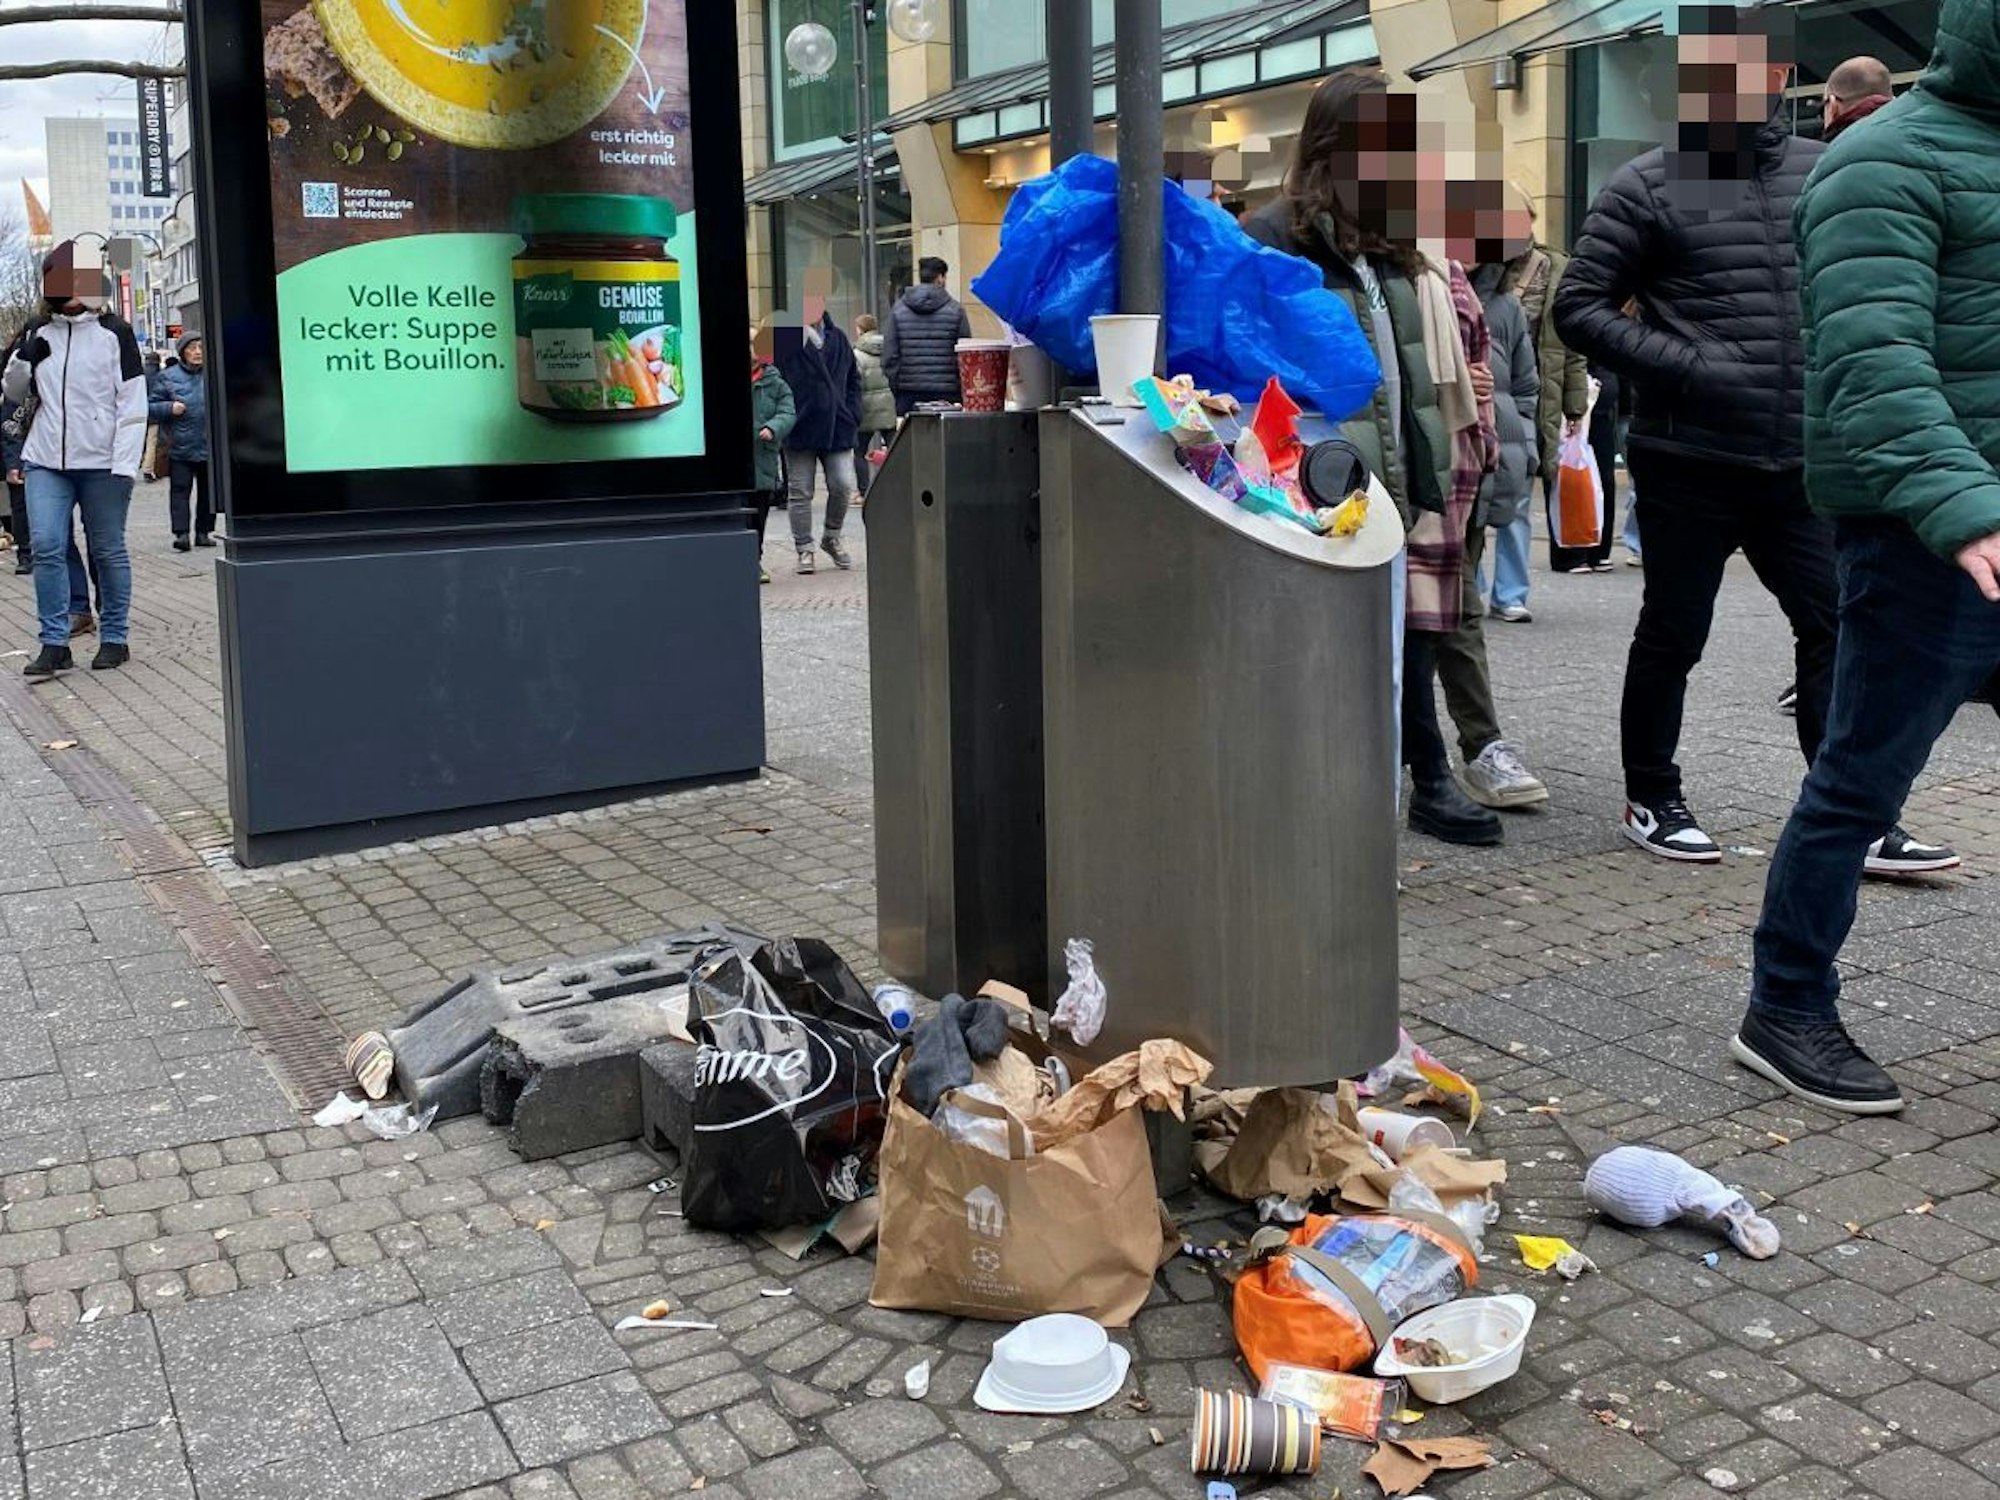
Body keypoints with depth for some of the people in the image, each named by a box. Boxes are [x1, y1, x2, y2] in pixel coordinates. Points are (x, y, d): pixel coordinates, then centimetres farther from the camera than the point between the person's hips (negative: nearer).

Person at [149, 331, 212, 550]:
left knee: (207, 491, 8)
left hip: (210, 446, 2)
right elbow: (151, 407, 4)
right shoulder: (167, 378, 3)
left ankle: (203, 532, 17)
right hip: (180, 447, -2)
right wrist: (170, 408, -12)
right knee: (179, 490, -7)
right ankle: (181, 534, -10)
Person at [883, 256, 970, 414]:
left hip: (908, 394, 2)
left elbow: (889, 356, 2)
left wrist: (894, 386, 10)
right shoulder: (955, 310, -1)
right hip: (946, 394, -2)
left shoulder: (898, 309, 4)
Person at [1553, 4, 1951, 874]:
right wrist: (1683, 367, -16)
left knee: (1836, 631, 3)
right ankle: (1650, 801, 24)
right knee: (1673, 636, 7)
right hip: (1689, 465, -4)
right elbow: (1579, 308, -7)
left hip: (1800, 467, 4)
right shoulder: (1648, 186, -3)